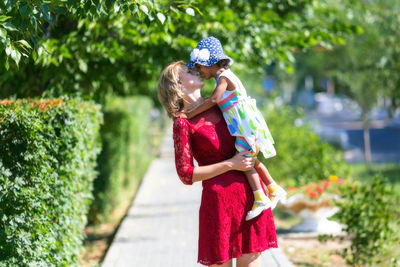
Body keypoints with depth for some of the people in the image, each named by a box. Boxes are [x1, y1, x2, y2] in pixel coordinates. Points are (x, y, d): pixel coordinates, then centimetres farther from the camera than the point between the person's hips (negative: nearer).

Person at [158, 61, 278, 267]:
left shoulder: (218, 107, 13)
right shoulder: (183, 122, -6)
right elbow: (186, 174, -10)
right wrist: (231, 164, -13)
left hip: (251, 194, 6)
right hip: (219, 198, -6)